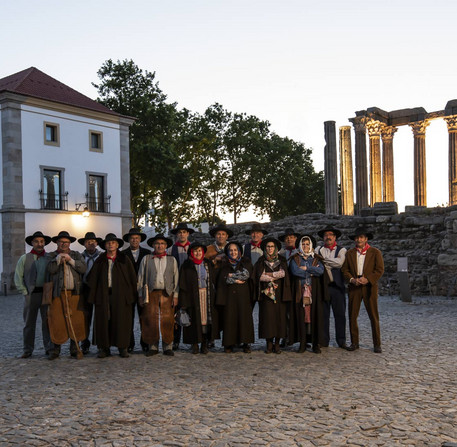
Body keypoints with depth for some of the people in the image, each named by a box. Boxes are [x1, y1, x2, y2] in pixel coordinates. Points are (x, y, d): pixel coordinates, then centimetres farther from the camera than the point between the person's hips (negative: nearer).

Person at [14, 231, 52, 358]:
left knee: (47, 322, 3)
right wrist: (24, 292, -1)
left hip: (46, 294, 0)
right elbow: (18, 277, 6)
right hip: (30, 294, 0)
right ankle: (27, 350, 12)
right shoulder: (24, 259, 6)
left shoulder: (49, 258, 6)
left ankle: (49, 348, 12)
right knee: (29, 323, 5)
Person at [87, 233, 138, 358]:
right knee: (103, 321, 0)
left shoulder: (125, 259, 7)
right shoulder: (100, 261, 11)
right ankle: (104, 348, 9)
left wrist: (132, 295, -1)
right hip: (103, 295, 1)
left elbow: (132, 278, 6)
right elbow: (92, 279, 10)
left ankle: (123, 347, 10)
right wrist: (93, 296, 1)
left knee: (121, 321, -1)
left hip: (121, 296, -1)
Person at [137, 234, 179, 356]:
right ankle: (152, 347, 9)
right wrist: (141, 296, 4)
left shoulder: (172, 260, 11)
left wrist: (175, 295, 3)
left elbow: (176, 278, 10)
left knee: (167, 321, -1)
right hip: (151, 294, 0)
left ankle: (168, 347, 9)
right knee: (150, 321, -2)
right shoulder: (146, 259, 9)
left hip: (167, 294, 0)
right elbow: (140, 278, 9)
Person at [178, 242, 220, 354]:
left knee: (206, 318, 1)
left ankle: (204, 344, 9)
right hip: (192, 296, -2)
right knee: (194, 319, -1)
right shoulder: (186, 266, 1)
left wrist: (213, 296, 1)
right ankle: (195, 345, 8)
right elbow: (183, 285, -2)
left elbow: (213, 281, 10)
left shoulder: (208, 264, 9)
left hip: (207, 295, 2)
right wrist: (183, 302, -9)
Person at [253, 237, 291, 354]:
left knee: (279, 316, -3)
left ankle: (277, 344, 4)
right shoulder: (261, 261, 8)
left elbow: (283, 273, -6)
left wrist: (269, 274, -5)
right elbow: (260, 276, -5)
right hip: (266, 292, -1)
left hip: (279, 293, 1)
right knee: (267, 317, -6)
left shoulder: (281, 260, 10)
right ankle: (269, 343, 0)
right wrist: (275, 277, -4)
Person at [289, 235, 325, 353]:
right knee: (301, 316, -4)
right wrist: (312, 271, -4)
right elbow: (295, 271, -10)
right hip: (300, 291, -1)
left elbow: (321, 271, -7)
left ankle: (316, 344, 3)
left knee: (314, 315, -3)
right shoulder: (295, 259, 9)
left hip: (314, 291, 1)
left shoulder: (316, 259, 12)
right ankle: (302, 344, 2)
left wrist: (306, 268, -8)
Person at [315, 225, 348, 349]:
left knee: (340, 314, 2)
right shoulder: (318, 249, 13)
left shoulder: (341, 250, 6)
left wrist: (323, 259, -6)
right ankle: (324, 340, 12)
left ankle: (341, 341, 11)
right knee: (323, 314, 4)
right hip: (322, 285, 1)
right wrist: (331, 264, -6)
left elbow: (339, 263, -12)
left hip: (337, 285, -1)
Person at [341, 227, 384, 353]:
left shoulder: (375, 252, 5)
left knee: (374, 317, -1)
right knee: (352, 316, 2)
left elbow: (380, 270, -1)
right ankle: (354, 343, 12)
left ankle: (377, 344, 6)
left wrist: (367, 279, -13)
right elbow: (344, 269, 9)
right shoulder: (350, 253, 12)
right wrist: (352, 280, -8)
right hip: (354, 287, 2)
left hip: (369, 287, -2)